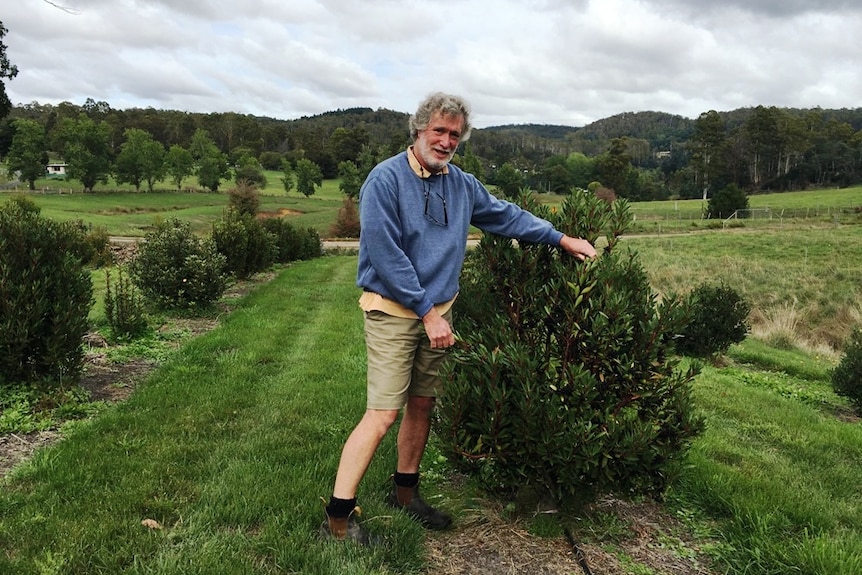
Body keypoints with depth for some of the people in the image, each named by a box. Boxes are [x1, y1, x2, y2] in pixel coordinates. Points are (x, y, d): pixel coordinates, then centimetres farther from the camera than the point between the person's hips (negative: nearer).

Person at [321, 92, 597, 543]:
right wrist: (428, 313, -16)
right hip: (393, 310, -7)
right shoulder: (386, 179, -13)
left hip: (438, 311, 7)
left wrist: (562, 239, 19)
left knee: (422, 405, 13)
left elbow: (505, 215, 21)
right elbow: (386, 256, -17)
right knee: (383, 414, -10)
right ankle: (338, 516, 1)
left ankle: (405, 491, 31)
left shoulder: (461, 185, 9)